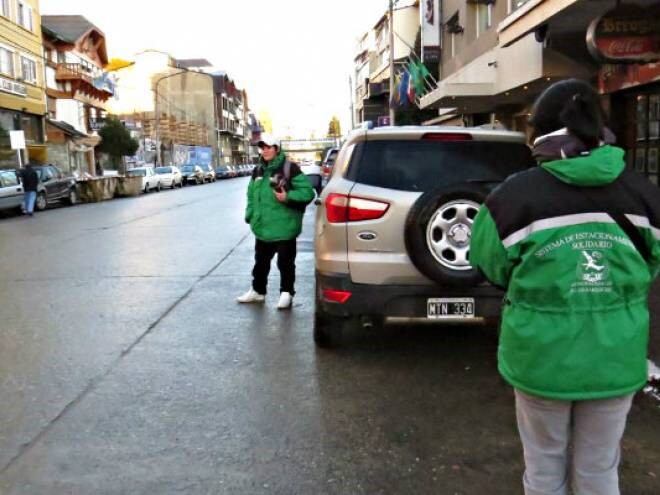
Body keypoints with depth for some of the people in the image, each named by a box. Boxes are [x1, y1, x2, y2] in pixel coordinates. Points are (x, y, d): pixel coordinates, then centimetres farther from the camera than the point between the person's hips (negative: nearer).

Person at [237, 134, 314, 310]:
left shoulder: (290, 168, -9)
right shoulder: (258, 171, 12)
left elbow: (308, 192, -13)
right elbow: (251, 195, 21)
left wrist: (288, 197, -24)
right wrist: (250, 215, 10)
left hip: (284, 227, -6)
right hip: (262, 227, 6)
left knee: (285, 262, 3)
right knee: (261, 261, 18)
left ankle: (286, 293, 17)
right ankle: (257, 291, 34)